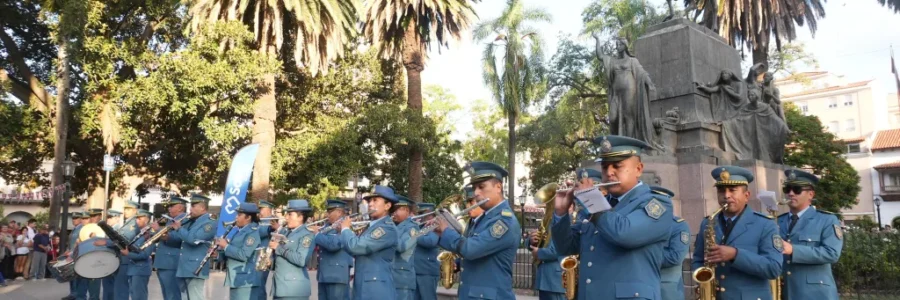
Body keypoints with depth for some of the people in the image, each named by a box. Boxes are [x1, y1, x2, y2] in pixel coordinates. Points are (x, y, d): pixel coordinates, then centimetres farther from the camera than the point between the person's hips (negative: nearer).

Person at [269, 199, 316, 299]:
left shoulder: (306, 235, -8)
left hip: (295, 289, -7)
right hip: (278, 287, 7)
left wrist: (279, 248, -14)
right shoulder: (283, 232, 12)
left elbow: (302, 260, -21)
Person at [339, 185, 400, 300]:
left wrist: (345, 229, -5)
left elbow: (356, 246, -24)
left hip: (377, 290, -9)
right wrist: (348, 231, 6)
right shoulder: (372, 227, 16)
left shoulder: (387, 228, -16)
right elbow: (356, 252, 18)